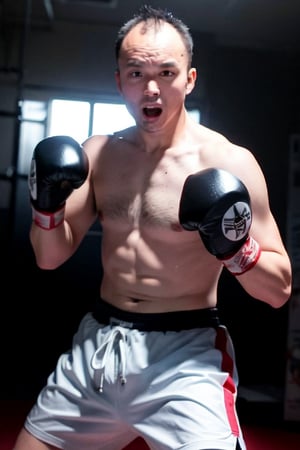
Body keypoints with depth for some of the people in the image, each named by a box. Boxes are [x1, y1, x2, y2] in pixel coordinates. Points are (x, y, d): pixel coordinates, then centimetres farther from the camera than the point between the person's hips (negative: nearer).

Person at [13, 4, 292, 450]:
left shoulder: (229, 163, -11)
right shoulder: (96, 154, 3)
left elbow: (279, 290, -7)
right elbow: (50, 257, 7)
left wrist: (235, 249, -26)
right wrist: (47, 206, -11)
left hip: (185, 355, -4)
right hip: (96, 345, 5)